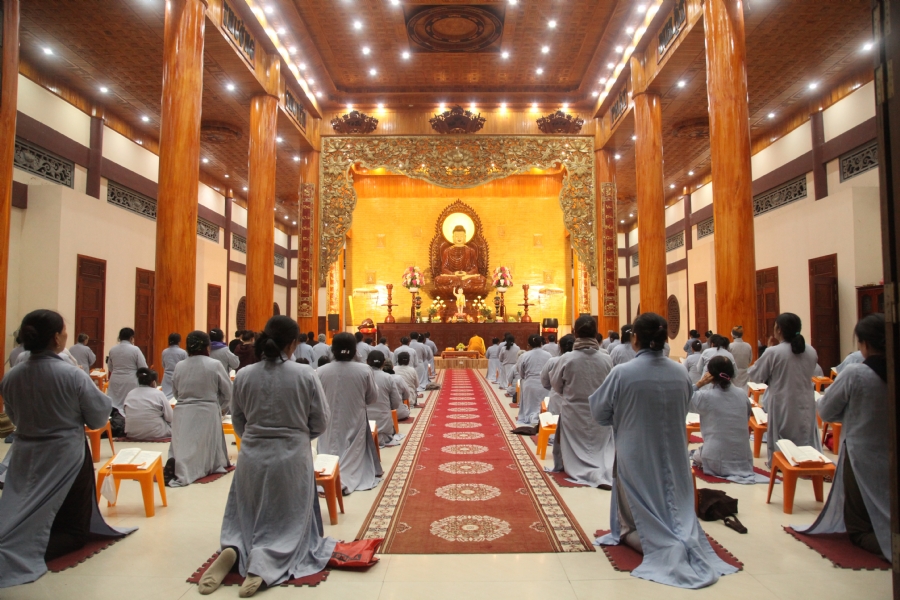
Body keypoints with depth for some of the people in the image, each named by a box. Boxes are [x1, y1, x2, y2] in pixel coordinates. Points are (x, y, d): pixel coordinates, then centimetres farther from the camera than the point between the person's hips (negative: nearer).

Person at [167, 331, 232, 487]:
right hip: (207, 412, -3)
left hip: (183, 412, 3)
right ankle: (180, 471, -16)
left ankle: (177, 465, -22)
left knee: (183, 448, 9)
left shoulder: (179, 366, 0)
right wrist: (221, 408, 15)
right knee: (203, 451, 8)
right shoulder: (215, 364, -10)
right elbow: (227, 391, -2)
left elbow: (175, 392, 13)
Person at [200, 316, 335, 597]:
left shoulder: (244, 375, -6)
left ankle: (233, 551, -9)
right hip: (293, 458, -2)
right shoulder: (305, 375, -12)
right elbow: (320, 423, -4)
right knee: (288, 521, 11)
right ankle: (264, 560, -15)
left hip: (252, 457, 3)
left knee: (247, 521, 20)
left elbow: (238, 421, 6)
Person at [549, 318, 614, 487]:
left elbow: (555, 384, -1)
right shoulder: (606, 359, -12)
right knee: (602, 449, 14)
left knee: (577, 450, 16)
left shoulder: (566, 359, -16)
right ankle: (605, 472, -7)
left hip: (573, 413, -1)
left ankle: (588, 473, 1)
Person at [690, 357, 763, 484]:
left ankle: (720, 468, 15)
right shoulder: (742, 393, -1)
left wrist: (699, 383, -6)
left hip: (716, 461, -6)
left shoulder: (706, 396, -15)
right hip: (742, 460, 6)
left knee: (695, 454, 26)